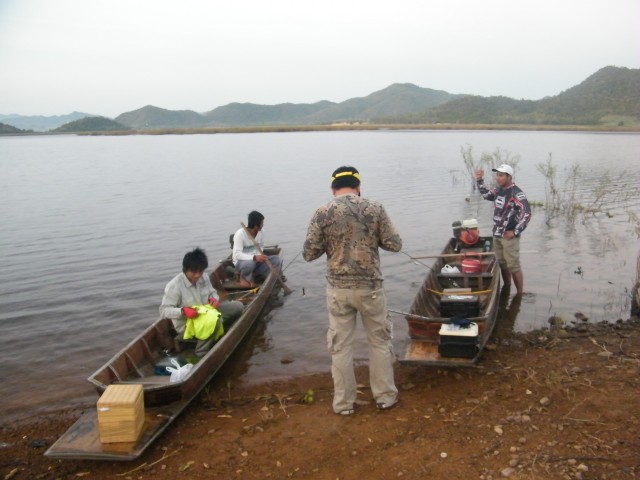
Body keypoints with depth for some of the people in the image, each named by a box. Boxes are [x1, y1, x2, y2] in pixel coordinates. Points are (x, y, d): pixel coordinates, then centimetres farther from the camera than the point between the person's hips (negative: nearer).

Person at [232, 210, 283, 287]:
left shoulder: (260, 232, -2)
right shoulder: (240, 234, -22)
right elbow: (237, 254, -30)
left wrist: (260, 255, -9)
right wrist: (254, 257, -43)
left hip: (256, 260, 6)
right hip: (241, 263, -6)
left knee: (277, 260, -14)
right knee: (250, 263, -42)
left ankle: (256, 275, -7)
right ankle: (244, 277, -8)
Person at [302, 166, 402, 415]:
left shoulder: (322, 214, -6)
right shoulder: (375, 209, -6)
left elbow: (309, 254, -6)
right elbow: (395, 245, -4)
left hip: (338, 289, 0)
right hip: (370, 287, 0)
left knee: (340, 345, 11)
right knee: (379, 340, 16)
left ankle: (343, 402, 20)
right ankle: (385, 395, 26)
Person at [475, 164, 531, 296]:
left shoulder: (516, 193, -16)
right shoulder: (498, 190, 7)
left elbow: (526, 214, -22)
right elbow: (486, 195, 28)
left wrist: (515, 232, -18)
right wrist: (480, 180, 16)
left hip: (509, 236, -8)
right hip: (497, 235, 8)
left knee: (513, 266, -4)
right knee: (502, 264, 17)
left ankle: (520, 294, 4)